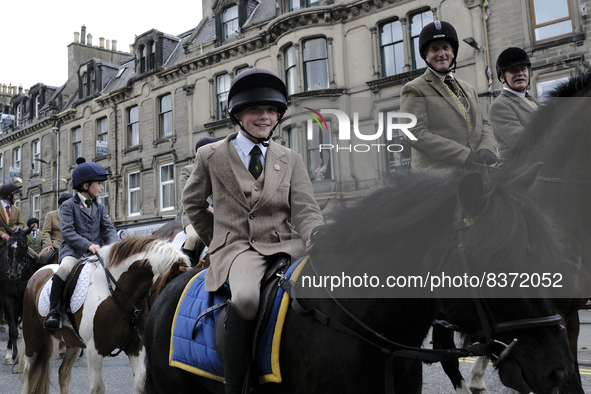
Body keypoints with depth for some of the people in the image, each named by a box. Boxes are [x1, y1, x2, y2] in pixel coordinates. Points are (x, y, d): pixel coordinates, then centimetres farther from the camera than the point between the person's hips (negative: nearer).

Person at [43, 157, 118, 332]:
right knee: (65, 267, -36)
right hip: (73, 250, -5)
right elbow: (67, 231, -10)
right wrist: (88, 245, -23)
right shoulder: (68, 206, 3)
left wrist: (113, 245, -13)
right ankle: (54, 311, -27)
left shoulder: (100, 207, 19)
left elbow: (108, 228, 9)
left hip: (98, 251, 5)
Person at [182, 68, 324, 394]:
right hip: (236, 248, -2)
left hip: (282, 245, 3)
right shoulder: (211, 156, 9)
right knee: (246, 297, -38)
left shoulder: (291, 160, 13)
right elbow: (192, 203, 21)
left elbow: (305, 211, 3)